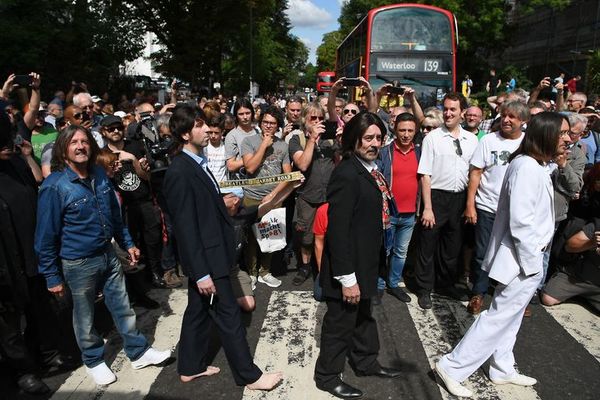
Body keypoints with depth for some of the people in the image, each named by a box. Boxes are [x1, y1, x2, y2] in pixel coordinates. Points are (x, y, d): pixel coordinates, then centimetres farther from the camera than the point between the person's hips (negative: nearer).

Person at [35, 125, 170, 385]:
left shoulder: (99, 175, 0)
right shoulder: (54, 186, -18)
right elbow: (46, 235, -13)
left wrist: (127, 243, 14)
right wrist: (52, 277, -10)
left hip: (108, 254, 5)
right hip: (78, 264, -5)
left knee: (122, 306, 15)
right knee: (84, 315, 14)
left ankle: (139, 353, 30)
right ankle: (93, 361, 35)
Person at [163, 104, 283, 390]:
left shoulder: (197, 163, 7)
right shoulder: (180, 172, -21)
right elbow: (185, 227, -22)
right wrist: (202, 273, -21)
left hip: (208, 254, 9)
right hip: (206, 259, -9)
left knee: (198, 311, 20)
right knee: (228, 316, 3)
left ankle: (190, 367, 37)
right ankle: (249, 375, 19)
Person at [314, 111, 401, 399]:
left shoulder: (370, 168, 3)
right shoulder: (347, 174, -24)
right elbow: (337, 230, -26)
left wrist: (370, 267, 9)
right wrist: (347, 278, -24)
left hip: (365, 263, 9)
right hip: (347, 268, -9)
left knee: (362, 315, 26)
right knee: (340, 322, 10)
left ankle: (366, 362, 47)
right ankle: (327, 376, 31)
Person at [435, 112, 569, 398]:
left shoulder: (533, 165, 11)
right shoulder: (528, 168, -22)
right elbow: (521, 223, -25)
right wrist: (532, 262, -20)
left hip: (525, 258, 10)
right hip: (523, 260, -10)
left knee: (509, 317, 19)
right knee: (500, 317, -2)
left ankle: (502, 369, 35)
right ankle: (452, 367, 7)